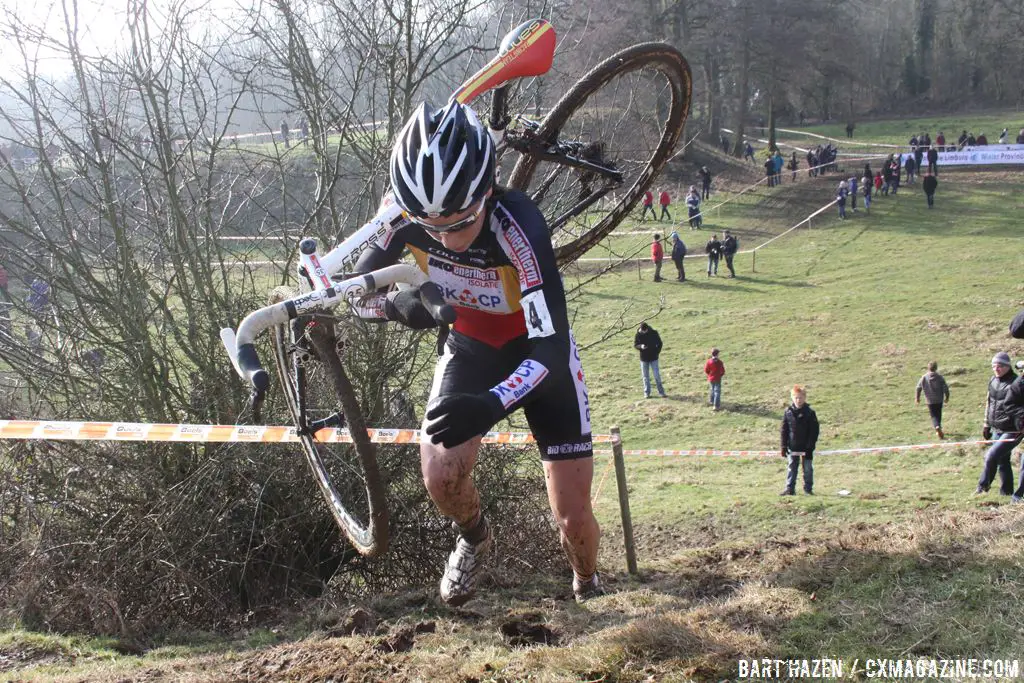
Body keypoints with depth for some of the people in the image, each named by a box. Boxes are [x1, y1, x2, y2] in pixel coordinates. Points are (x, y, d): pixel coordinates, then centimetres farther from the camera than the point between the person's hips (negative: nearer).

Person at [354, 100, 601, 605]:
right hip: (470, 346, 3)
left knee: (573, 515, -3)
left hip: (540, 352, -3)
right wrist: (399, 305, -35)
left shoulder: (516, 222, -38)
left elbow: (551, 347, -42)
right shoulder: (404, 210, -27)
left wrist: (492, 406, -59)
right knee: (441, 476, -21)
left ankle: (588, 589, 34)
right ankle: (473, 538, 16)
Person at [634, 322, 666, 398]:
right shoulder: (638, 335, -7)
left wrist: (657, 352, -6)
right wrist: (641, 346, -23)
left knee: (657, 375, -2)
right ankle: (647, 393, 14)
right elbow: (635, 345, -2)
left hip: (653, 358, -1)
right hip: (644, 358, 1)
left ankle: (661, 392, 7)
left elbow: (659, 343, 3)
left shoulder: (654, 333, -8)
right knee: (645, 376, 6)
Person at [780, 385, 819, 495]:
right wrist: (783, 446, -1)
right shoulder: (788, 412, -1)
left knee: (808, 468, 7)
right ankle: (790, 489, 11)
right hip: (792, 447, 2)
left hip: (806, 447, -2)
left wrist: (810, 445, -11)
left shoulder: (809, 413, -7)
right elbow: (783, 430, 3)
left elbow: (814, 430, -5)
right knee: (792, 467, 7)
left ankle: (808, 488, 17)